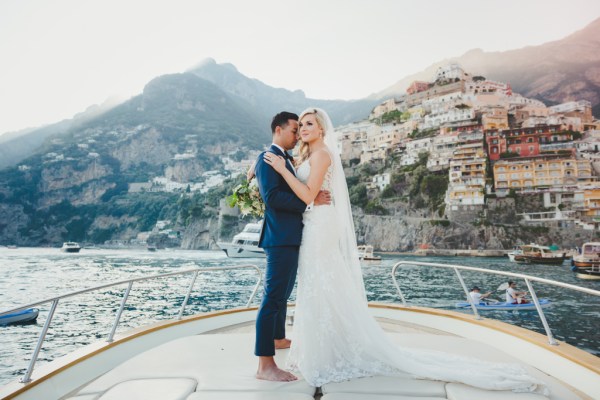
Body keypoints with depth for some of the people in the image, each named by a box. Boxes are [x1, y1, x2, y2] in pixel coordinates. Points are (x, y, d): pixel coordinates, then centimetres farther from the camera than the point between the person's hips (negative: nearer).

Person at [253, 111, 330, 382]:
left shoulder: (287, 160, 20)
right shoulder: (267, 159, -11)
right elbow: (272, 197, -23)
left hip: (291, 238, 11)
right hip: (280, 238, -10)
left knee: (283, 293, 22)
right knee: (273, 297, -9)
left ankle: (278, 339, 39)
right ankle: (265, 365, -3)